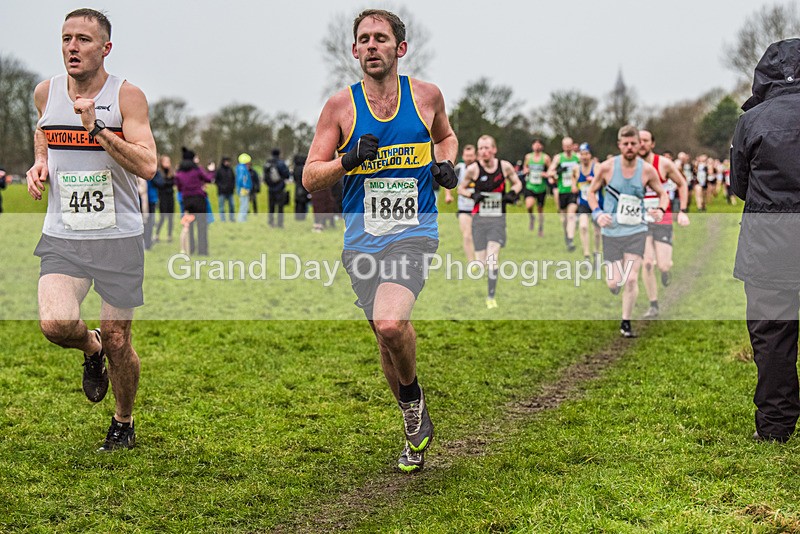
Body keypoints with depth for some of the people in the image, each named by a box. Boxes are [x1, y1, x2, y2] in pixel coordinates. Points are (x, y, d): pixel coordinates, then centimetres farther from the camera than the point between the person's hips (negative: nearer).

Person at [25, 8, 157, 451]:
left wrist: (97, 129, -27)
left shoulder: (126, 96, -9)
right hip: (62, 237, 2)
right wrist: (39, 163, 6)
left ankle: (123, 424, 32)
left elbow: (147, 166, -19)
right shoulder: (46, 92, 4)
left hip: (118, 237, -2)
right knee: (55, 324, -20)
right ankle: (91, 349, 17)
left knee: (118, 341, 5)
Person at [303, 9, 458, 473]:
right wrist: (349, 160, -17)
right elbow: (310, 178, 1)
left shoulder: (426, 95, 4)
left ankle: (412, 393, 5)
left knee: (390, 323, -26)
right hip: (362, 238, 2)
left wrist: (445, 164, 4)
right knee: (387, 335, 10)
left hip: (414, 231, -2)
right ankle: (416, 424, 33)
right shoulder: (341, 106, 1)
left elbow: (445, 136, 26)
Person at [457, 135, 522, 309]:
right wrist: (473, 195, -12)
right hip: (479, 218, 0)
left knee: (492, 257, -17)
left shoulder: (505, 166, -1)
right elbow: (461, 188, 7)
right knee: (481, 261, 0)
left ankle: (491, 297, -12)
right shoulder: (473, 169, -5)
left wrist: (513, 193, -5)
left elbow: (517, 183, 16)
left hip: (498, 218, 0)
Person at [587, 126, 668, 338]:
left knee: (631, 279, -10)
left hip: (636, 231, 0)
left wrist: (660, 209, -12)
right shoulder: (607, 167, -7)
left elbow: (663, 194, 10)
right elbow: (591, 192, 7)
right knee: (614, 282, -1)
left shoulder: (647, 170, -5)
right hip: (611, 231, 0)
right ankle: (611, 279, 38)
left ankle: (626, 323, 7)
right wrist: (597, 214, -9)